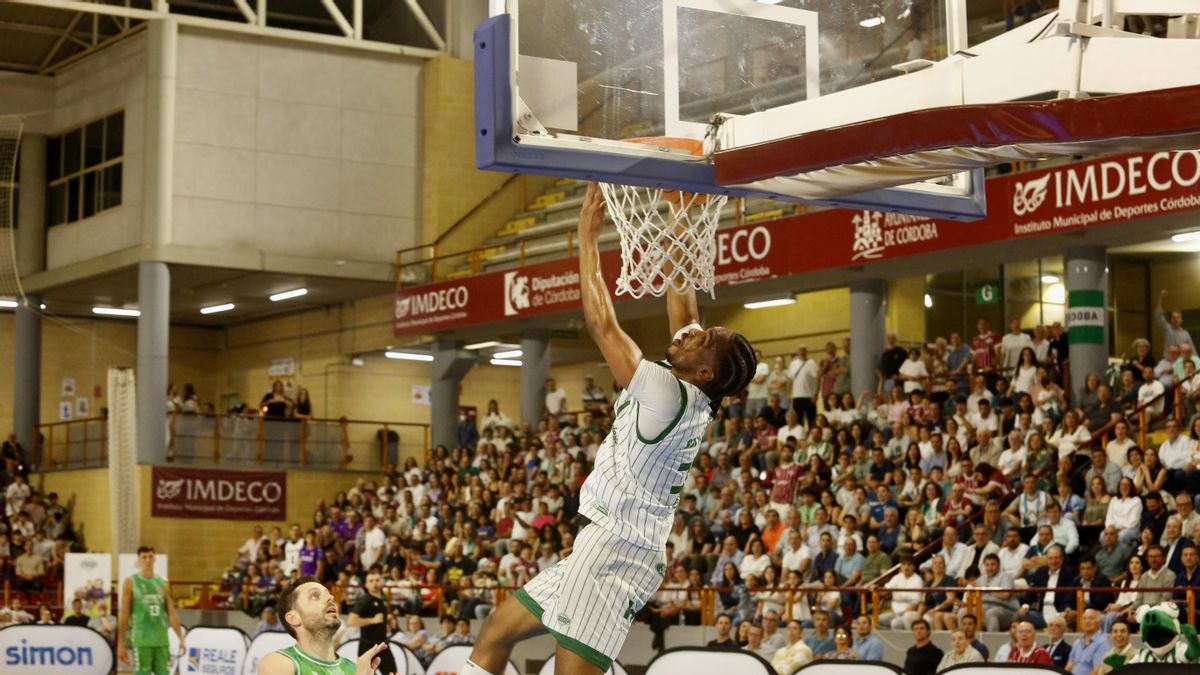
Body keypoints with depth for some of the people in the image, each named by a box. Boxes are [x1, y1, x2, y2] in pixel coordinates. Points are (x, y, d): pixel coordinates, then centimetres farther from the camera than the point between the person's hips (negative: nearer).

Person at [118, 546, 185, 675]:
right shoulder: (130, 583, 1)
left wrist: (181, 638, 2)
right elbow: (124, 615, -1)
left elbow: (172, 614, 11)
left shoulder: (163, 584, 11)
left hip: (162, 640, 4)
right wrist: (121, 644, -4)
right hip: (141, 641, -4)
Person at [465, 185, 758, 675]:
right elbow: (682, 308, 17)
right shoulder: (692, 397, 8)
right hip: (605, 545, 11)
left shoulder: (669, 395, -17)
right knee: (494, 634, 16)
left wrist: (588, 239, -8)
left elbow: (602, 325, -16)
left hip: (615, 552, -11)